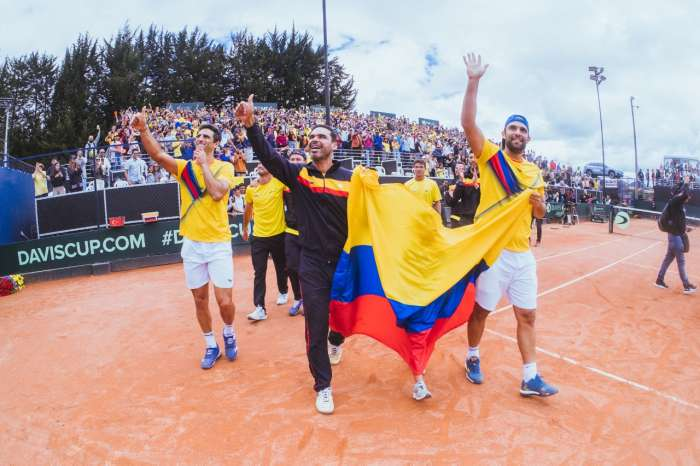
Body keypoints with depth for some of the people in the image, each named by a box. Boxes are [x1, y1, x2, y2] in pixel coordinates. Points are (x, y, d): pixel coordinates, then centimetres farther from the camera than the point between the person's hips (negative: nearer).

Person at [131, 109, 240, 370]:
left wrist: (204, 163, -12)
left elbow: (217, 193, -20)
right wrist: (143, 130, -29)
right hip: (192, 244, 3)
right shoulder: (185, 166, 5)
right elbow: (158, 156, -14)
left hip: (218, 244, -2)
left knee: (225, 301, -5)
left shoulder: (225, 167, -1)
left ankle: (229, 334, 26)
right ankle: (211, 346, 29)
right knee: (200, 300, 11)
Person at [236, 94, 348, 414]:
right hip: (312, 264, -1)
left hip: (344, 261, 1)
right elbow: (268, 156, -16)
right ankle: (323, 386, 19)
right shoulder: (298, 174, -1)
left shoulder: (349, 179, -1)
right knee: (315, 325, 2)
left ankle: (335, 341, 55)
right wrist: (251, 125, -30)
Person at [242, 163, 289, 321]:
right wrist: (244, 228, 23)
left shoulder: (279, 183, -8)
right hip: (258, 236, 1)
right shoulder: (251, 188, 1)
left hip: (278, 234, -1)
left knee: (281, 268, 17)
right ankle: (260, 308, -3)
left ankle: (283, 292, 44)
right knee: (259, 273, -3)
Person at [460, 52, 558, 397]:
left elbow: (541, 214, 18)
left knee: (527, 315, 8)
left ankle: (530, 379, 19)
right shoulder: (491, 156, -1)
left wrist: (537, 200, -5)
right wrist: (474, 82, -22)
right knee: (481, 309, 8)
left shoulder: (534, 171, 13)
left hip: (523, 252, 5)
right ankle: (473, 358, 31)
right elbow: (468, 122, -16)